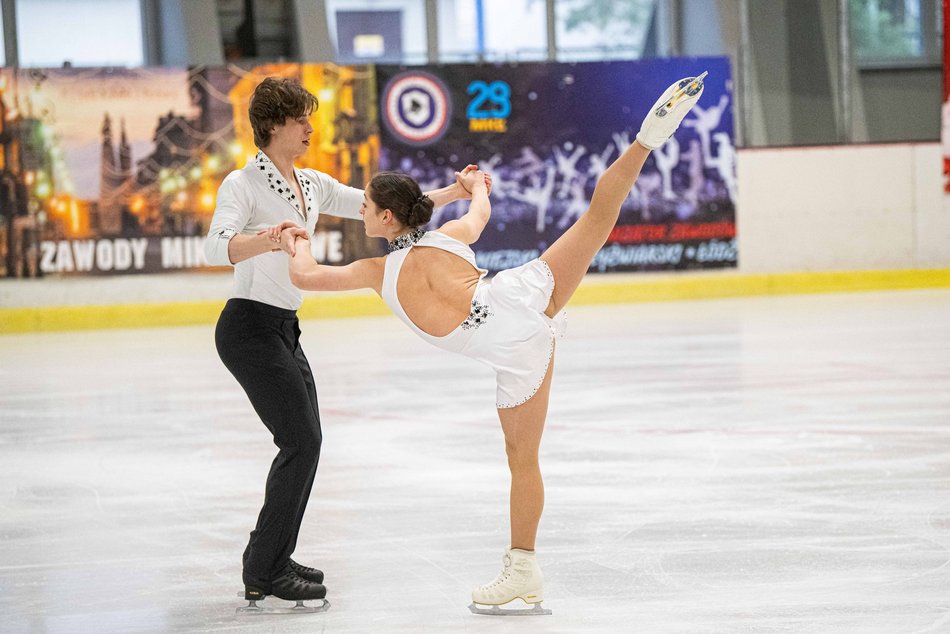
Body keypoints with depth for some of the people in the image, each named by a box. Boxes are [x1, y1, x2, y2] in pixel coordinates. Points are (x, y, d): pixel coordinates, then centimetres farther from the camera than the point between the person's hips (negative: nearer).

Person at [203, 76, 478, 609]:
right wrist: (268, 239, -47)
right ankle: (264, 572, -7)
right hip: (249, 327, -9)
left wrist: (454, 193, 7)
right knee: (302, 441, -12)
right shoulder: (243, 185, -12)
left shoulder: (312, 185, 12)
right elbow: (217, 248, -28)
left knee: (305, 442, 11)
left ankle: (272, 560, 21)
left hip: (284, 330, 9)